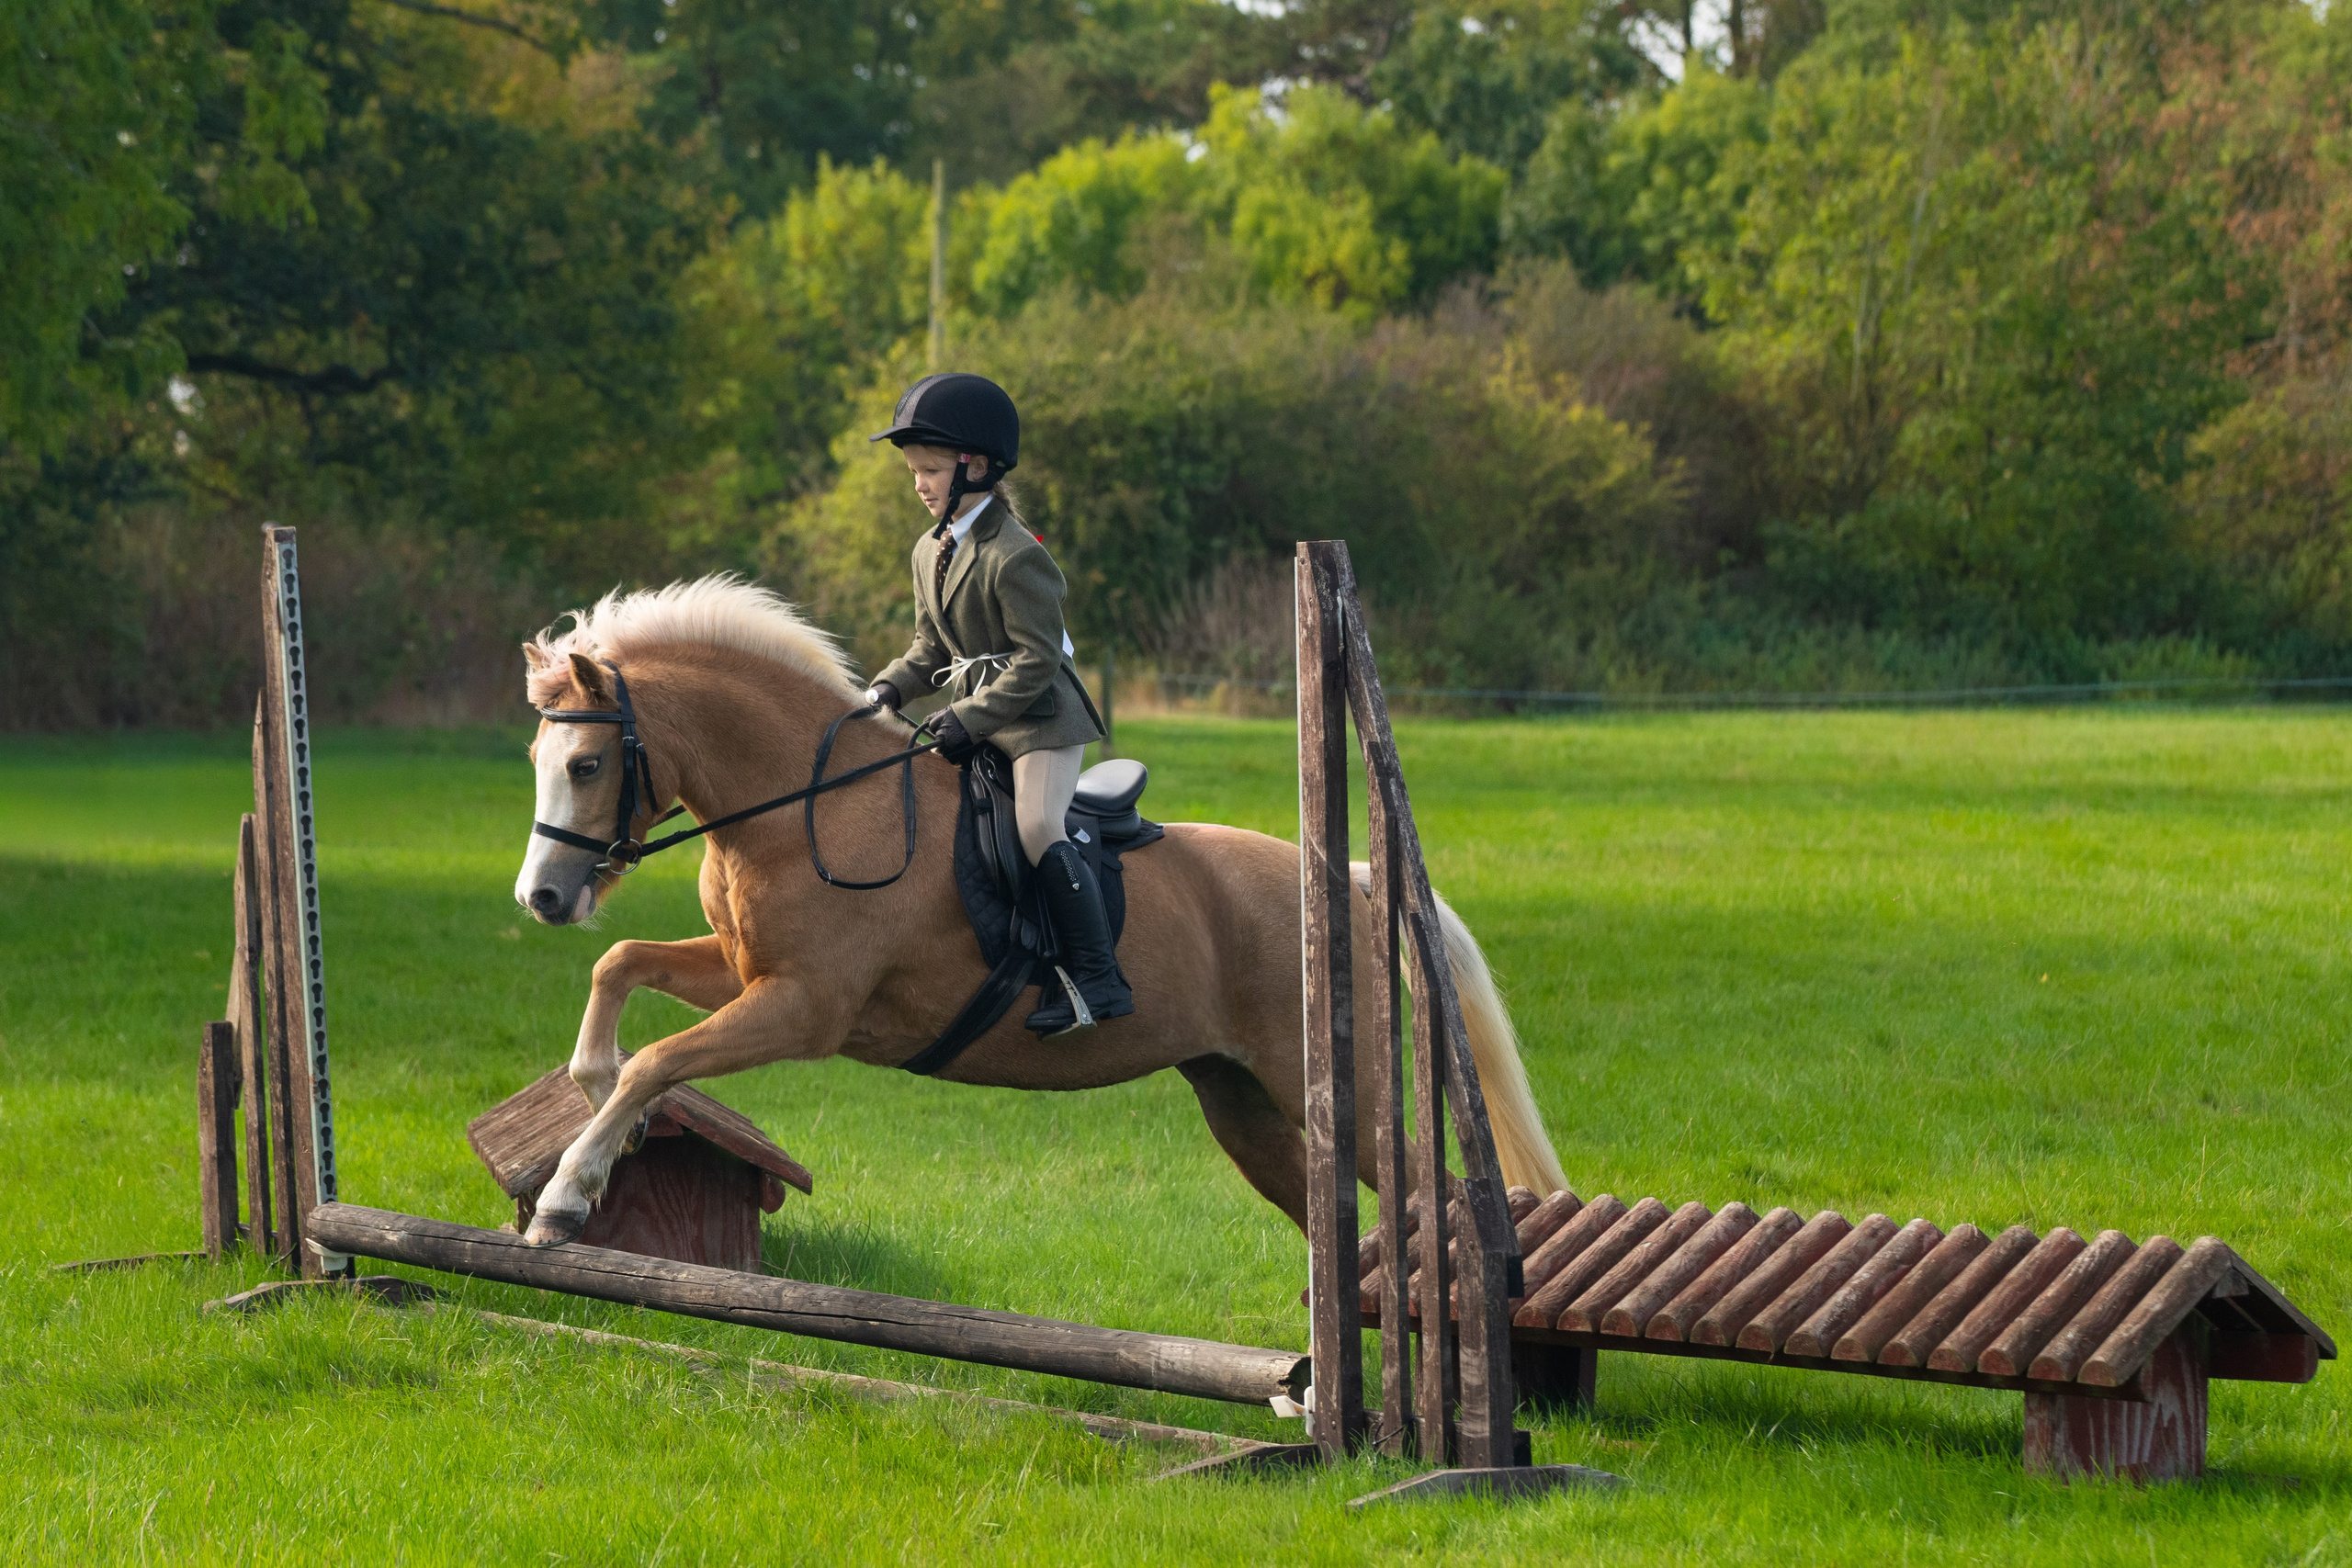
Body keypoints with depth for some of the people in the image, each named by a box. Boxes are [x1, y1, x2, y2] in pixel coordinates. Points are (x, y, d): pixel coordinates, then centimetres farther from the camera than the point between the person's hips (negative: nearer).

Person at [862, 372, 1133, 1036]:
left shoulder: (1015, 556, -19)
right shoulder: (930, 552, 10)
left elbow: (1037, 659, -20)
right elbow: (932, 645, 18)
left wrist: (971, 718, -24)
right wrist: (892, 685, -1)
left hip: (1042, 715, -10)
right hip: (976, 717, 10)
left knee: (1038, 827, -25)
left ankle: (1099, 979, -26)